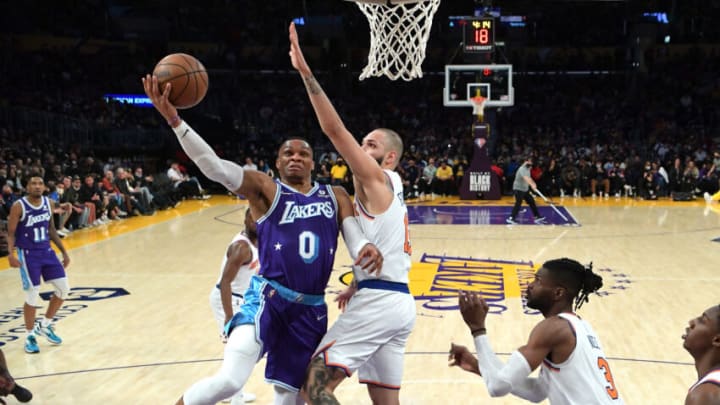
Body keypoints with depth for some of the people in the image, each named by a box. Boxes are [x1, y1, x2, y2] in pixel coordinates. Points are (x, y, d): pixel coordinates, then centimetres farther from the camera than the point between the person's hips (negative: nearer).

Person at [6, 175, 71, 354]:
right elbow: (11, 233, -10)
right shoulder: (18, 206, -14)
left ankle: (45, 325, 21)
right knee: (32, 296, -6)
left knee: (64, 288, 1)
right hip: (28, 254, -5)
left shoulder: (49, 203, 2)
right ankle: (30, 335, 13)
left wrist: (64, 251, 13)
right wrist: (11, 254, -26)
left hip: (47, 251, 6)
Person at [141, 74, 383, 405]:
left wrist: (368, 251, -24)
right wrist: (175, 121, -26)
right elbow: (216, 168, -13)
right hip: (267, 299, -4)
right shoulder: (264, 188, 0)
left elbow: (356, 240, 2)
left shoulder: (335, 196, 12)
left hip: (311, 309, 4)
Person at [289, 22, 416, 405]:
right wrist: (357, 286, 22)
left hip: (378, 302, -10)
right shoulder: (391, 191, 22)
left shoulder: (376, 178, -5)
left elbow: (334, 129, -16)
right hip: (398, 301, 10)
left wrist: (305, 71, -19)